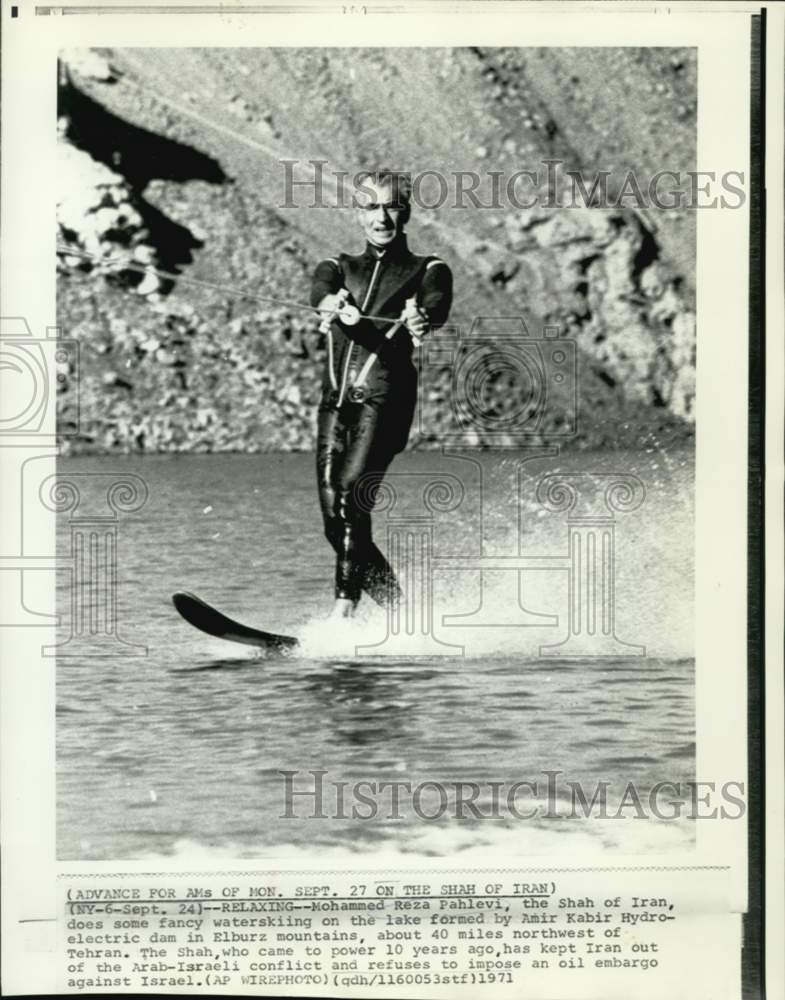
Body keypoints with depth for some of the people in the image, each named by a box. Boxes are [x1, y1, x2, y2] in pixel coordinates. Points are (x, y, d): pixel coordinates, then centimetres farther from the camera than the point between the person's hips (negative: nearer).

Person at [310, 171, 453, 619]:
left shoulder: (428, 270, 13)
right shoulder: (340, 267, 21)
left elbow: (437, 305, -11)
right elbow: (320, 291, -4)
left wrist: (422, 320, -37)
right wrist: (336, 306, -30)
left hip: (387, 396, -4)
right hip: (337, 398, 4)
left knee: (352, 494, -24)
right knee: (333, 516, -2)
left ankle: (345, 608, -27)